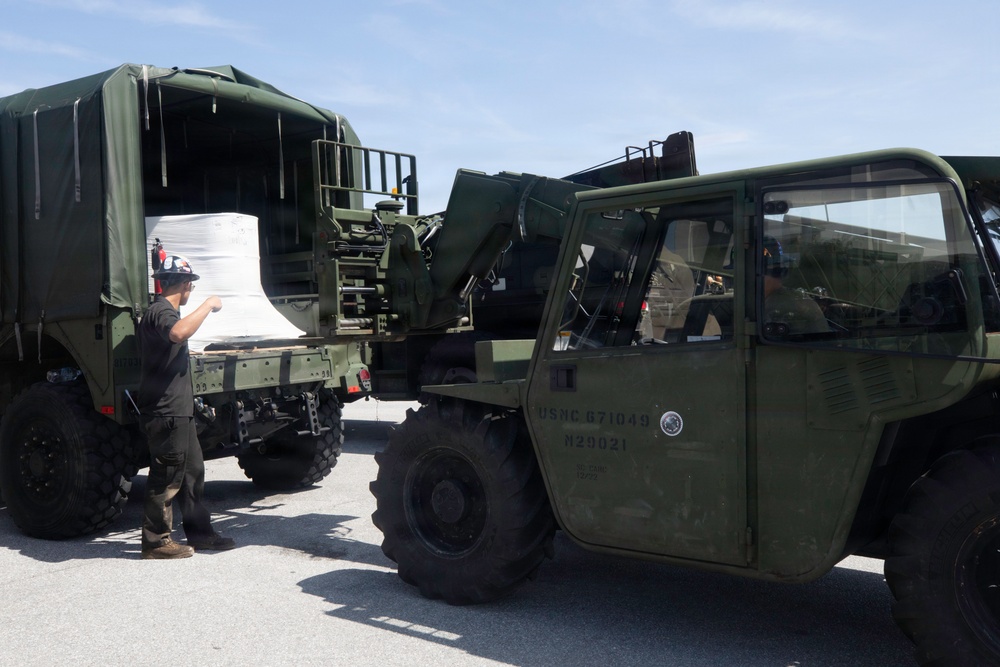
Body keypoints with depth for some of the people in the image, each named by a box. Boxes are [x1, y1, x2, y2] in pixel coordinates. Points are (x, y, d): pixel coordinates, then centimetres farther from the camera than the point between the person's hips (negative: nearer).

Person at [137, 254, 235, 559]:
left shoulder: (162, 311, 20)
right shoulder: (161, 311, -15)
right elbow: (178, 333, -39)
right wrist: (208, 305, -30)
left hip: (178, 411, 11)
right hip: (165, 412, -11)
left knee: (193, 472, 15)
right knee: (167, 478, -3)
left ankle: (199, 532, 23)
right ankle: (155, 542, 7)